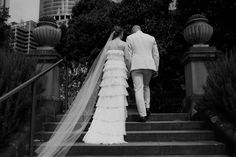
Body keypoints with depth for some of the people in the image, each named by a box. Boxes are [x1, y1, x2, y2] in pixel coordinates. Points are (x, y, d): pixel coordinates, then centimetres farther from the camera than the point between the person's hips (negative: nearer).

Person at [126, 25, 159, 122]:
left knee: (138, 90, -3)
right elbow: (156, 55, 10)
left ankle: (142, 115, -8)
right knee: (146, 86, 24)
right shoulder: (151, 38, 15)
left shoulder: (130, 38, 7)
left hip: (136, 66, -3)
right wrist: (156, 69, 13)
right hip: (149, 65, 3)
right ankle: (147, 107, 10)